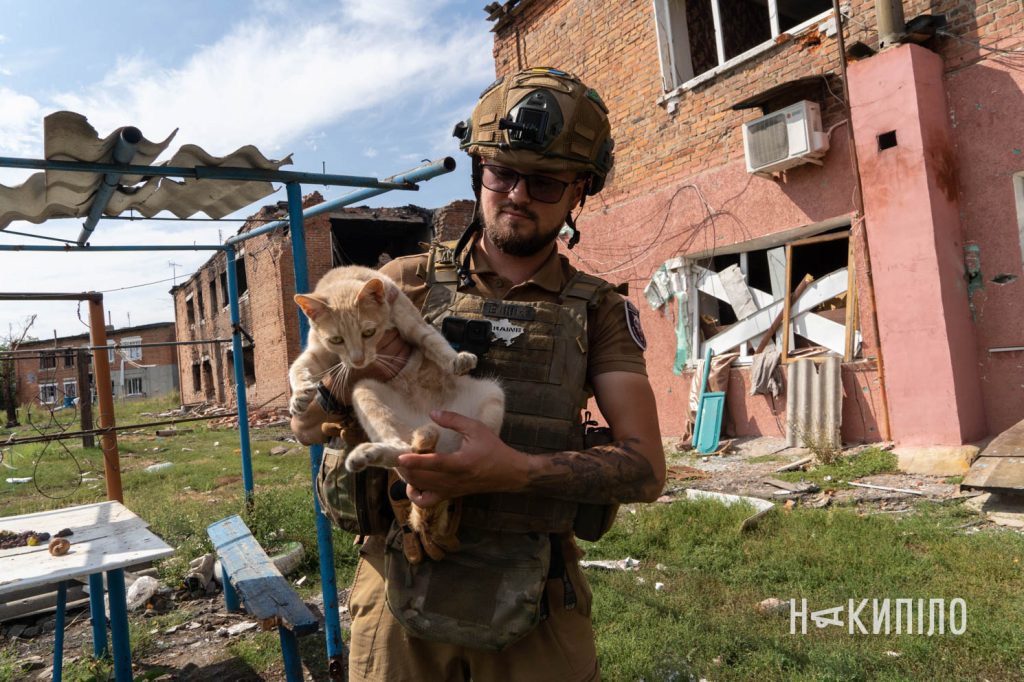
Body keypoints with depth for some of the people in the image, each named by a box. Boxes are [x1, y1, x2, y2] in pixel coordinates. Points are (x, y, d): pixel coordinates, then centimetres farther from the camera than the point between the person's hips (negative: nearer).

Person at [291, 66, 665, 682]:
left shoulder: (600, 311, -1)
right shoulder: (407, 282, -1)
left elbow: (647, 469, -12)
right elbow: (306, 426, 2)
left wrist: (514, 470, -28)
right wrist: (345, 380, -21)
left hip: (535, 607, 0)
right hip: (401, 591, 1)